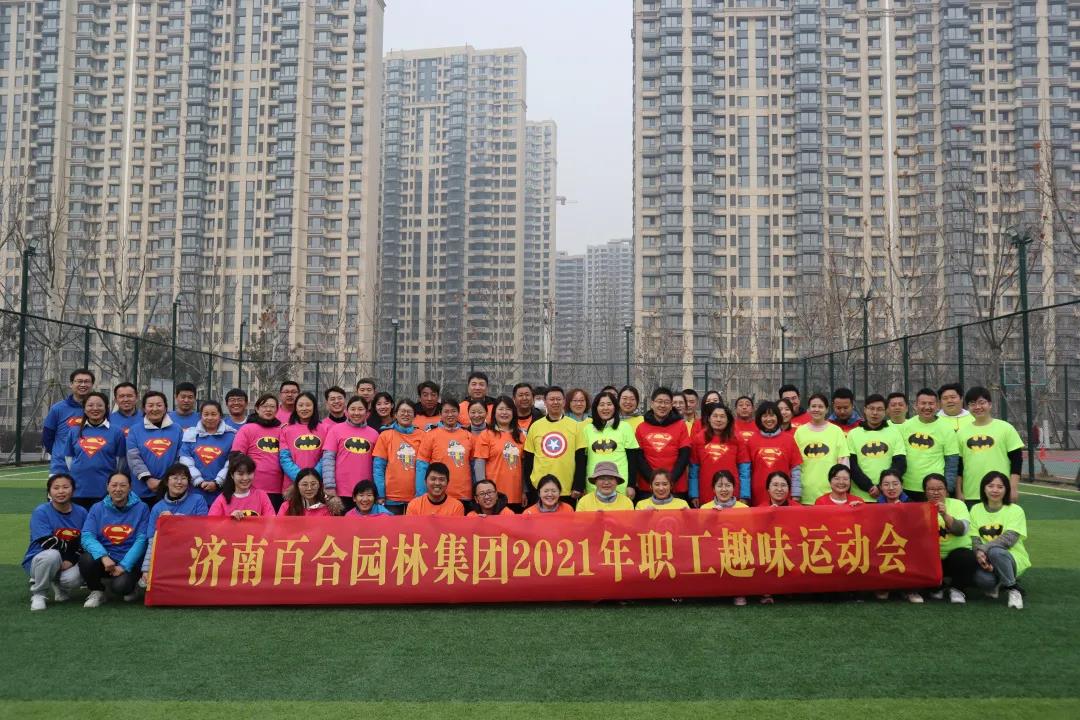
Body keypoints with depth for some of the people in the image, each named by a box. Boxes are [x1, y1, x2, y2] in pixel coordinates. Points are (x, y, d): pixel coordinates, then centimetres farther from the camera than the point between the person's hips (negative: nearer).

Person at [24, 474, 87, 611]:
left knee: (74, 579, -31)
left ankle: (59, 585, 11)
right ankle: (37, 593, -10)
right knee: (52, 554, -38)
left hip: (69, 562, 2)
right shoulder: (40, 512, -12)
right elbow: (48, 543, -22)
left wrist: (71, 560, -17)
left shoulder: (81, 512, 0)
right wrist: (72, 546, -17)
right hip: (38, 561, -2)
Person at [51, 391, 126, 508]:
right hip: (77, 491, 2)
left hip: (105, 493, -2)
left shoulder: (116, 432, 2)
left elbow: (120, 464, 6)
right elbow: (67, 460, 16)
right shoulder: (74, 432, 10)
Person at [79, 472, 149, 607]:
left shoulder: (141, 508, -2)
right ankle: (97, 592, 1)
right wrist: (103, 556, -26)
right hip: (103, 559, 2)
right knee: (86, 559, -30)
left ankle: (128, 589, 10)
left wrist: (124, 566, -16)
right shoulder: (97, 509, 3)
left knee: (120, 586, -31)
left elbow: (141, 540, -7)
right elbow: (87, 536, -8)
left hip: (129, 562, -2)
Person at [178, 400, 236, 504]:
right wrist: (199, 482, -8)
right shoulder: (191, 434, 9)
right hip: (196, 494, 1)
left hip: (221, 493, -1)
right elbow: (186, 461, 2)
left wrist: (217, 482, -11)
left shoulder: (230, 436, 5)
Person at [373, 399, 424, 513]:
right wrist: (380, 496, -6)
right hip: (392, 498, -1)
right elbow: (378, 467, 0)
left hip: (415, 497, 1)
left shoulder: (421, 436, 3)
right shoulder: (385, 435, 1)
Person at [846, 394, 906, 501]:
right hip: (860, 496, -1)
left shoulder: (894, 433, 8)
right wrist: (869, 487, -12)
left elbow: (900, 464, 1)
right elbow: (851, 466, 0)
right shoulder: (853, 434, 6)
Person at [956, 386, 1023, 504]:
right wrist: (958, 491, 7)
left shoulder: (1005, 428, 0)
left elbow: (1017, 459, -1)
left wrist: (1013, 488, -7)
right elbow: (958, 464, 11)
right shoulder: (962, 431, 8)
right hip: (970, 496, 3)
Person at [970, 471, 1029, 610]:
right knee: (982, 578, -33)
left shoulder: (1015, 510, -4)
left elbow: (1009, 539, -17)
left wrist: (983, 549, -27)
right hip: (986, 560, 2)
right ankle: (992, 585, 7)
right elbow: (974, 539, 0)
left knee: (995, 551, -37)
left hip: (1012, 559, -2)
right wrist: (979, 554, -22)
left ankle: (1013, 589, -13)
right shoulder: (976, 509, 6)